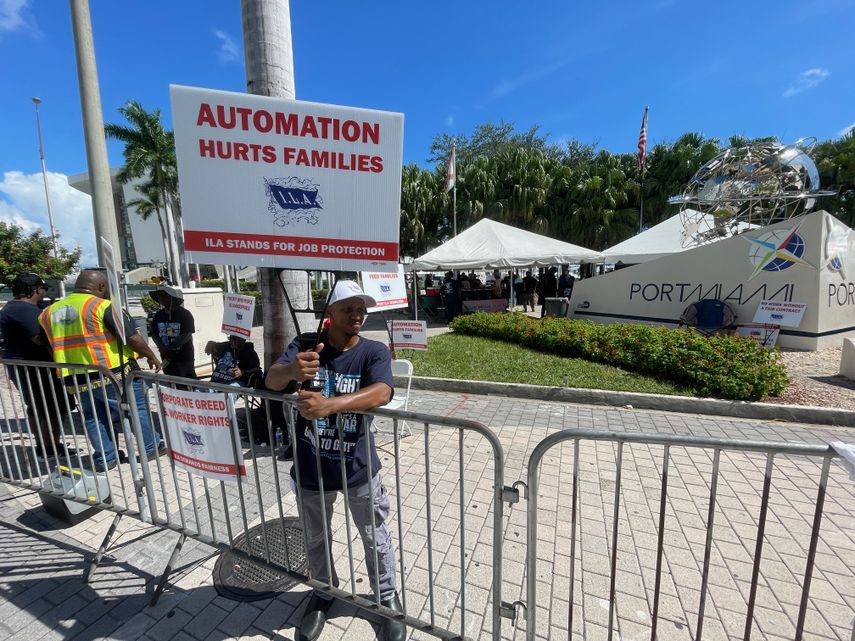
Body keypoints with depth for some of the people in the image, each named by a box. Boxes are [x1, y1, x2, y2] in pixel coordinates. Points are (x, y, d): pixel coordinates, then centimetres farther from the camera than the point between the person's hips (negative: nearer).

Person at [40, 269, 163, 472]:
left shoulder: (50, 311, 10)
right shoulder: (103, 306, -13)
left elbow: (49, 345, 17)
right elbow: (132, 337, -17)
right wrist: (151, 356, -4)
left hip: (76, 378, 6)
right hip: (113, 372, -6)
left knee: (93, 417, 19)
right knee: (138, 408, 9)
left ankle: (104, 459, 22)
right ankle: (152, 447, 17)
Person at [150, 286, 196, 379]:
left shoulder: (185, 314, -11)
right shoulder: (158, 315, 4)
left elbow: (187, 335, -17)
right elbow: (154, 334, 6)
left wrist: (168, 348, -21)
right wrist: (162, 348, -12)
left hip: (185, 357, -5)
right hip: (167, 357, 5)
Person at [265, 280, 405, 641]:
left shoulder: (375, 352, -15)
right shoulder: (306, 344, -9)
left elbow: (382, 393, -32)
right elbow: (271, 379, -22)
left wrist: (329, 404, -46)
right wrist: (292, 371, -46)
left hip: (358, 468, -1)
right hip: (310, 468, 2)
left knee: (375, 539, 19)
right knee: (316, 539, 26)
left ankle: (388, 597, 48)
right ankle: (323, 592, 56)